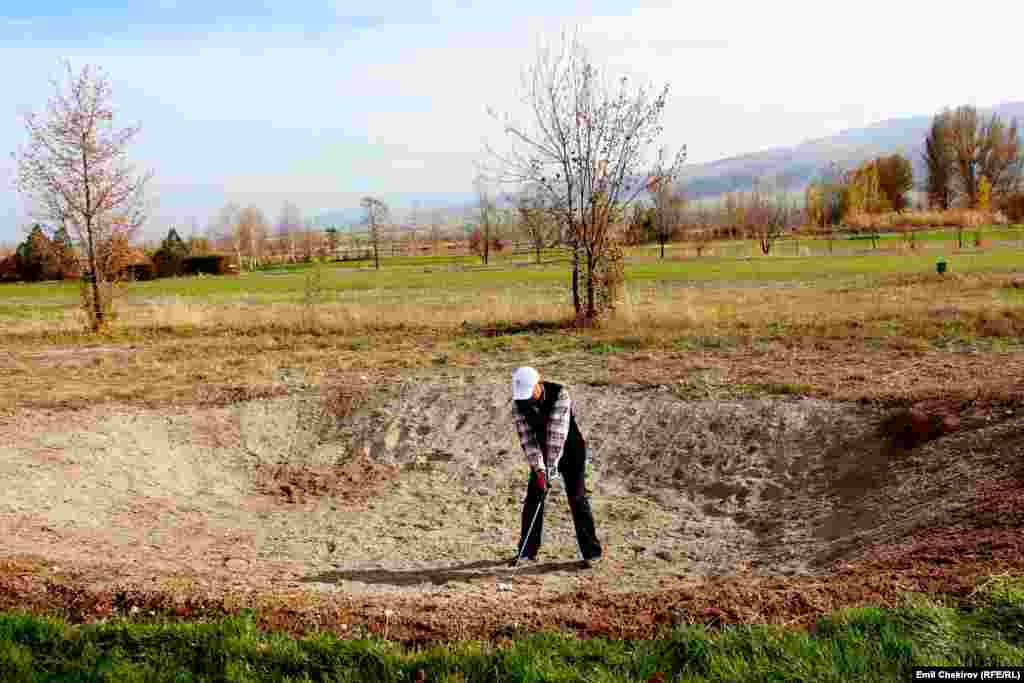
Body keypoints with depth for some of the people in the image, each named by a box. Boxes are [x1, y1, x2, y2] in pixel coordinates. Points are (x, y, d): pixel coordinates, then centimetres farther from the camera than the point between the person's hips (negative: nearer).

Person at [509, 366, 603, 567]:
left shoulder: (560, 395, -26)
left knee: (577, 497, -7)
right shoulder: (519, 405, -14)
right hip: (542, 452, 4)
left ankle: (591, 551, 1)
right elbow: (527, 439, -16)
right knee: (533, 497, 0)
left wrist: (551, 466, -34)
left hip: (570, 448, -4)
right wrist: (538, 469, -26)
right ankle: (526, 550, 11)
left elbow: (558, 431, -31)